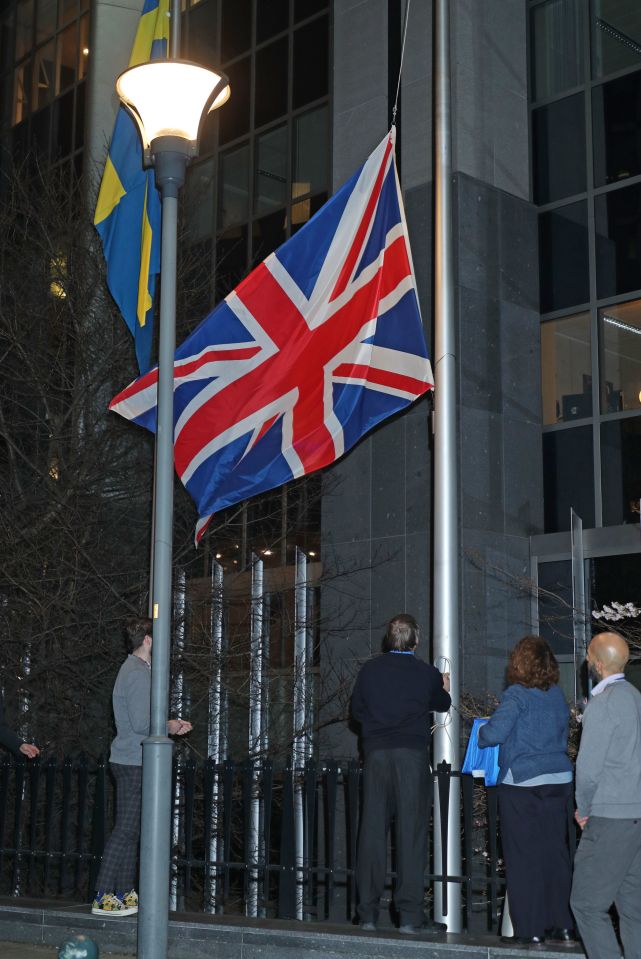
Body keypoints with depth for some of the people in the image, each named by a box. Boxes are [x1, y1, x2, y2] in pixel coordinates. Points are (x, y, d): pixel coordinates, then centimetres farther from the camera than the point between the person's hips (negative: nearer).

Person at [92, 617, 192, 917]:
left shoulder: (135, 669, 17)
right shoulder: (138, 673, -16)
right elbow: (141, 724, -22)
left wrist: (170, 725, 14)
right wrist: (169, 726, -6)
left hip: (129, 761, 10)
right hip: (133, 763, -10)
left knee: (130, 830, 13)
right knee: (125, 830, -7)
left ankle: (125, 892, 19)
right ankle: (103, 898, -5)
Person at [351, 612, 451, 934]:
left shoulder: (370, 669, 4)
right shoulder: (427, 673, 0)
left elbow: (356, 709, 14)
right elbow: (442, 704, 19)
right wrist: (445, 688, 41)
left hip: (375, 754, 2)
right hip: (412, 754, -2)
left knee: (372, 831, 6)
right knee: (411, 832, 0)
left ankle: (368, 914, 9)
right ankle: (410, 915, -1)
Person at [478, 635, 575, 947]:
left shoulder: (517, 695, -12)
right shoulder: (557, 695, 9)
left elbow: (494, 732, -20)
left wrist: (481, 733, 1)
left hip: (522, 783, -6)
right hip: (559, 780, 6)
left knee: (523, 857, 2)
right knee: (556, 853, 11)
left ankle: (529, 930, 6)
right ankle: (561, 925, 16)